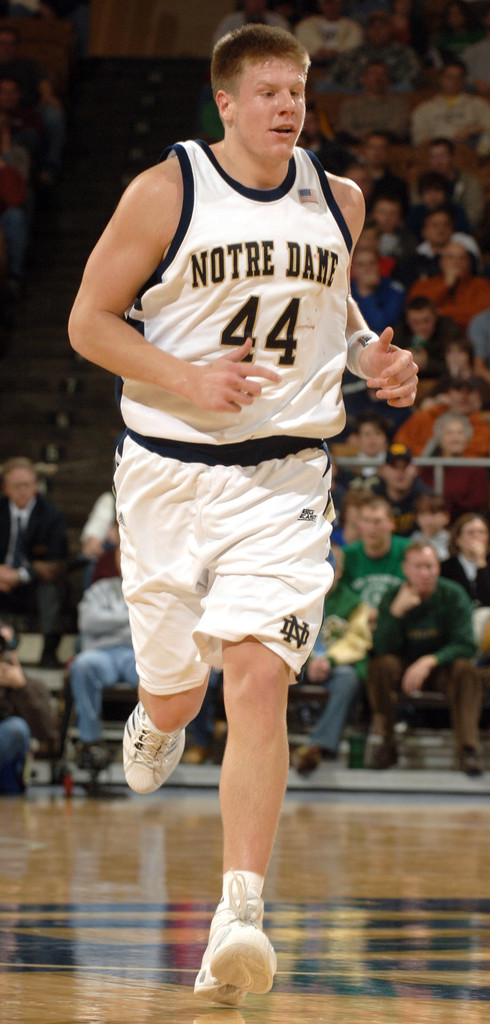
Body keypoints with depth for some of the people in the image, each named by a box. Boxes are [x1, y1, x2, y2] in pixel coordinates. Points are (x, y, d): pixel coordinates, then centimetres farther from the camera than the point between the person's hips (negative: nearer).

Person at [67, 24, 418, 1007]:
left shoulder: (337, 201, 5)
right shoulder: (166, 191, -8)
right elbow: (89, 321, -5)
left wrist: (372, 354, 3)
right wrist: (188, 381, -19)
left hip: (283, 479, 1)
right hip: (170, 472, -1)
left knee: (259, 679, -16)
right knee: (176, 694, 11)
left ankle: (240, 915, -19)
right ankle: (155, 720, 52)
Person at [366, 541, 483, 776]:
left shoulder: (453, 595, -10)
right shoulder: (392, 597, -8)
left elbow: (465, 646, -18)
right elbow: (382, 649, -18)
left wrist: (429, 661, -32)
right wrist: (396, 611, -31)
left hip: (442, 667, -1)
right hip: (405, 667, 1)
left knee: (465, 669, -32)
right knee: (381, 665, -29)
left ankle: (468, 748, -35)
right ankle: (384, 745, -22)